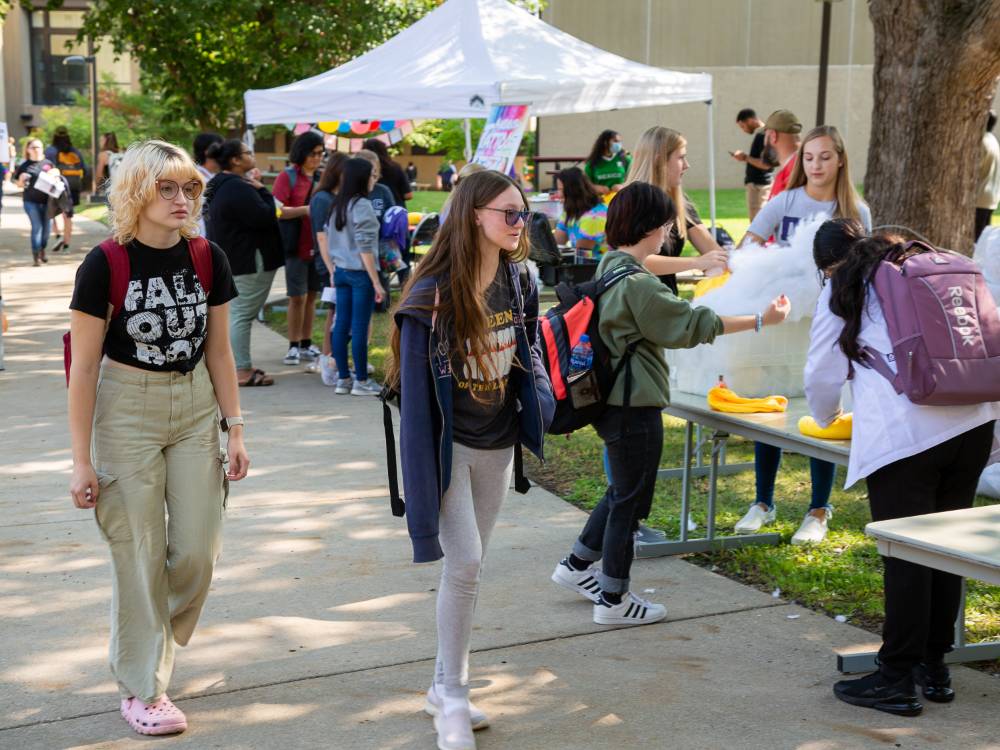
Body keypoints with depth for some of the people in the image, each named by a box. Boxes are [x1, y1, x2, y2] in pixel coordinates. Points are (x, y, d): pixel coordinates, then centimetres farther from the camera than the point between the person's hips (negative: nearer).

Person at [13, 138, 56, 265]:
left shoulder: (48, 164, 7)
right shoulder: (24, 166, 1)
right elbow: (19, 184, 8)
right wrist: (22, 179, -14)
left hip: (47, 201, 3)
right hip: (31, 202, -3)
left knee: (46, 227, 8)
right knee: (37, 227, -7)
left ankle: (42, 250, 28)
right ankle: (36, 254, 1)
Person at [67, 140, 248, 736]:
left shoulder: (207, 259, -1)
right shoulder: (105, 266, -13)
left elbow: (218, 351, 7)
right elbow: (84, 367, -10)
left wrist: (235, 429, 6)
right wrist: (82, 460, -11)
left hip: (195, 408, 4)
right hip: (126, 413, -4)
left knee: (198, 550, 3)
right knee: (140, 554, 1)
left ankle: (156, 646, 32)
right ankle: (143, 690, 16)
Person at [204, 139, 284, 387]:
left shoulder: (220, 185, 14)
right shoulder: (238, 188, -20)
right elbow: (264, 217, -23)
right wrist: (263, 191, -10)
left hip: (231, 260, 11)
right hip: (249, 262, -11)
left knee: (237, 313, 16)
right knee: (243, 314, -8)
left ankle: (238, 365, 24)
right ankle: (242, 371, -6)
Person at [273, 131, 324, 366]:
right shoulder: (287, 176, -5)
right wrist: (305, 210, -22)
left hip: (318, 246, 5)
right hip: (296, 247, -5)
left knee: (311, 295, 10)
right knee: (298, 297, -1)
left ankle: (306, 345, 19)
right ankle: (293, 346, 9)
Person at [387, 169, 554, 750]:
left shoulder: (518, 281, 0)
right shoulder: (434, 295, -19)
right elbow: (416, 387, -18)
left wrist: (542, 400, -3)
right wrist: (421, 476, -20)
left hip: (498, 446, 6)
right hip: (449, 446, -6)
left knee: (469, 567, 13)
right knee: (464, 563, -11)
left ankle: (446, 687, 27)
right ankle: (453, 700, 7)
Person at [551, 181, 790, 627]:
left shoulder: (610, 268, 8)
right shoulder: (637, 283, -22)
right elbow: (693, 323, -17)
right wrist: (760, 321, -10)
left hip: (613, 401, 10)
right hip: (635, 406, -10)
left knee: (624, 491, 23)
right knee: (630, 498, 3)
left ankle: (577, 566, 32)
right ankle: (613, 600, 14)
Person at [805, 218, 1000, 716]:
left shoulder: (842, 291, 10)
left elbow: (822, 376, 13)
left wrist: (826, 418, 34)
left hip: (903, 432, -6)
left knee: (904, 557, 0)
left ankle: (896, 678, 6)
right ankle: (935, 667, 25)